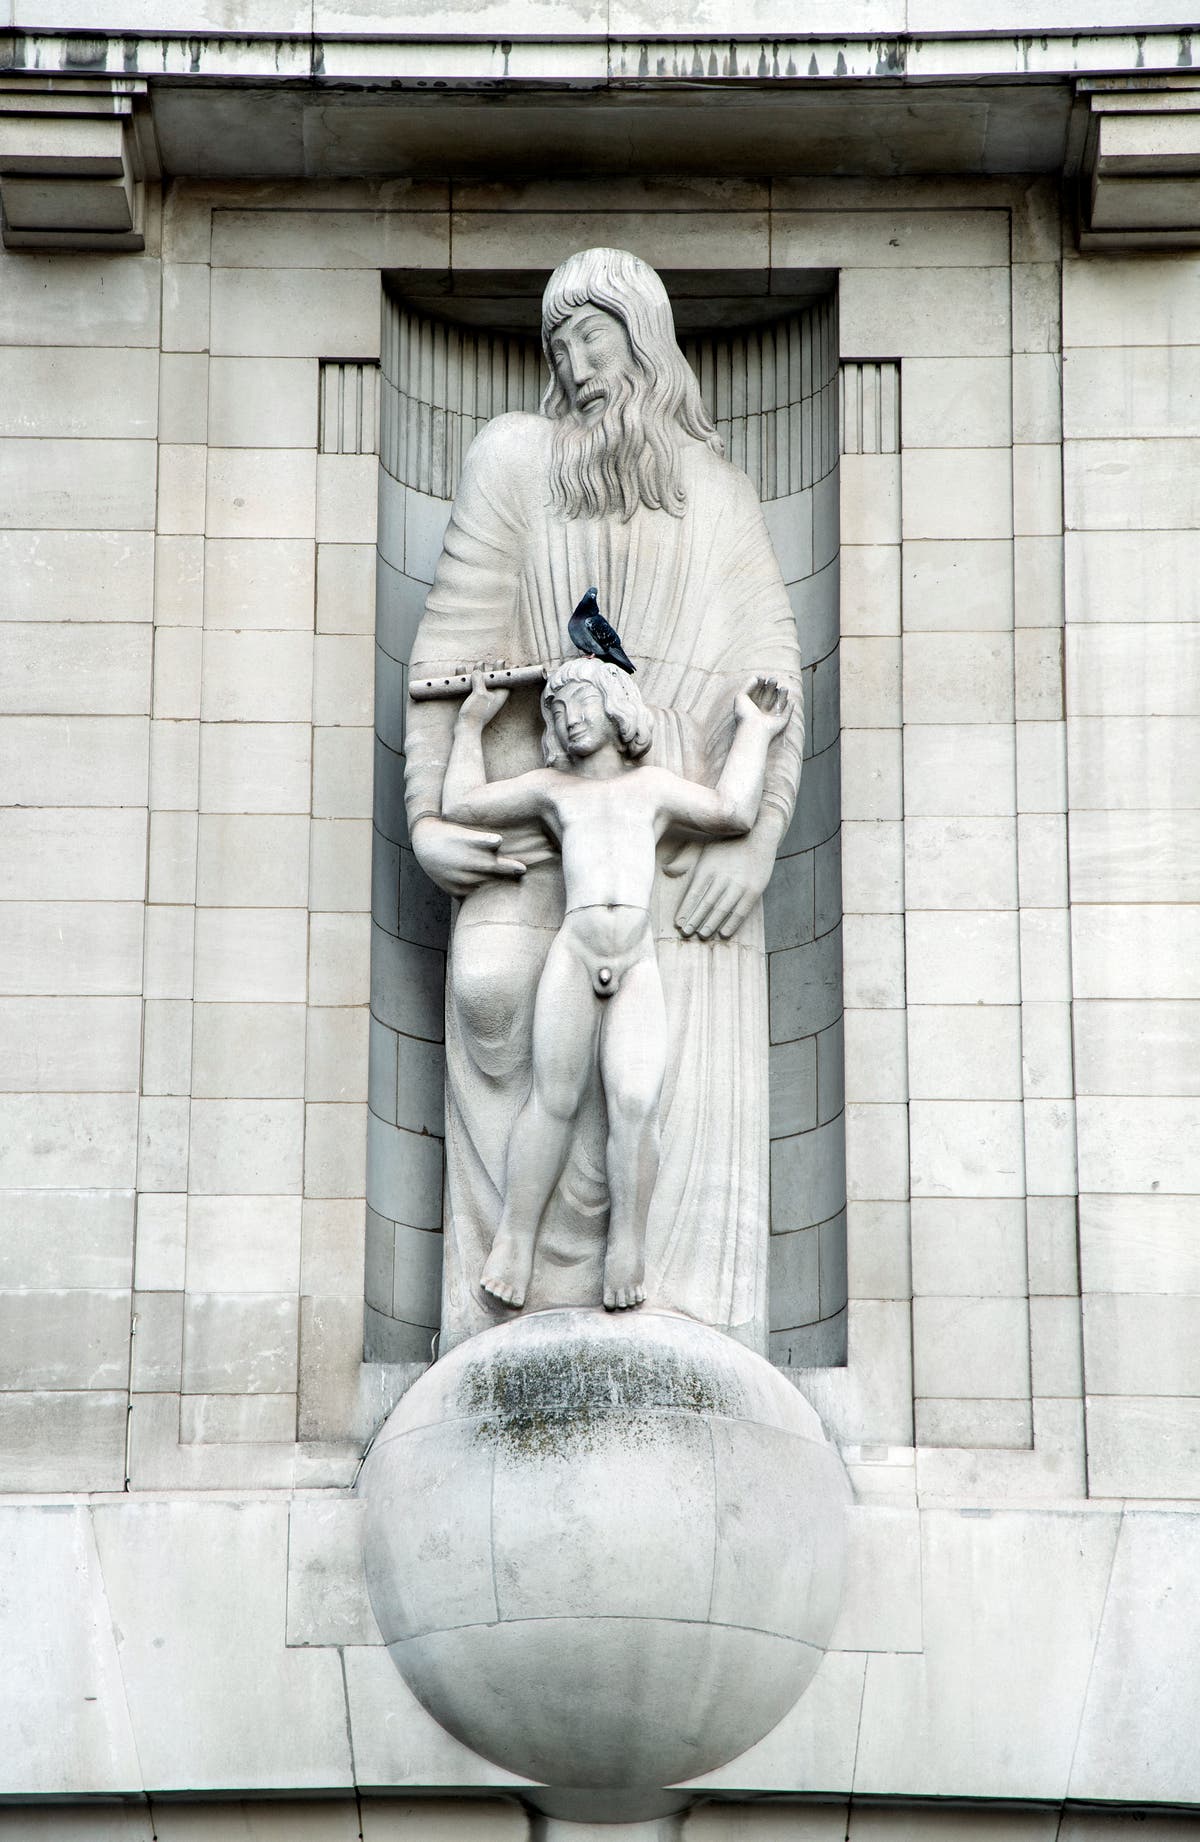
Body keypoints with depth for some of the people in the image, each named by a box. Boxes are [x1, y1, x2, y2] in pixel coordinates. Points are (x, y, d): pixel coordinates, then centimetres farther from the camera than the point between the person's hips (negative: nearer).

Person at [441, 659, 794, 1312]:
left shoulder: (653, 785, 23)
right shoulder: (552, 787, 23)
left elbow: (733, 813, 13)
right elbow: (461, 803, 22)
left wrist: (753, 732, 22)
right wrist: (471, 725, 30)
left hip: (638, 961, 0)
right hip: (573, 950, 0)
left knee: (634, 1102, -16)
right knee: (554, 1098, -8)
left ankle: (628, 1245, -12)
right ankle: (515, 1240, -7)